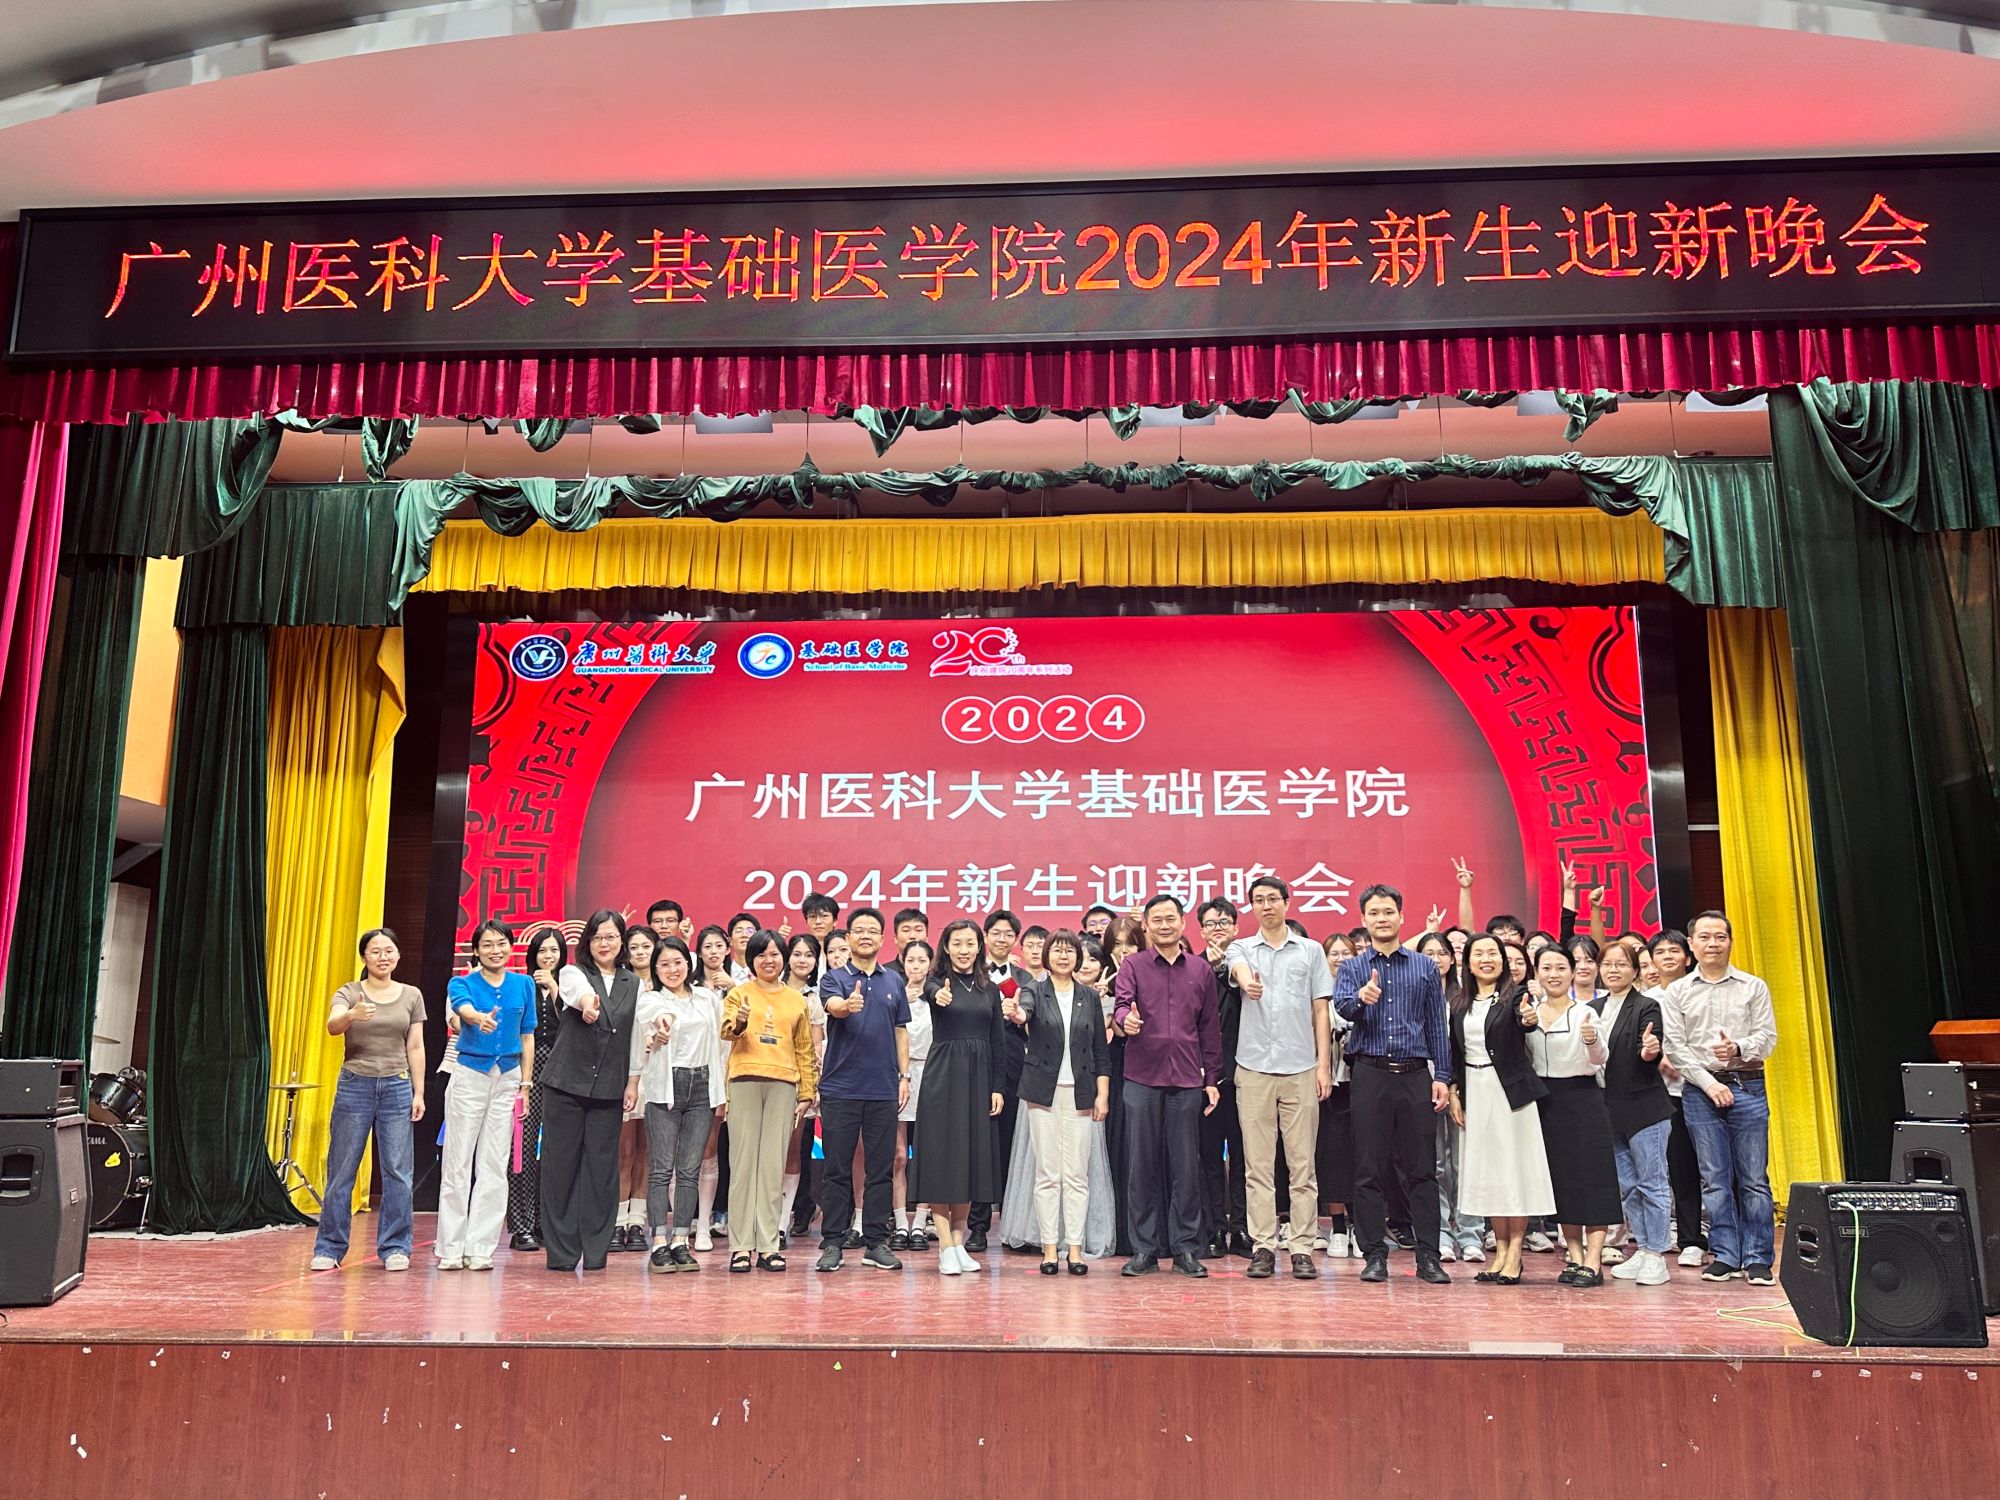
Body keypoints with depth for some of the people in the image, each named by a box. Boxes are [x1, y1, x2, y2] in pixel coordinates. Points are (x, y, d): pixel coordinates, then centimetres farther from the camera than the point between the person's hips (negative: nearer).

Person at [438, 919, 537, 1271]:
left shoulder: (524, 984, 7)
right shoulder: (462, 983, -1)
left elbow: (527, 1036, 11)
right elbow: (464, 1008, -25)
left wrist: (526, 1084, 6)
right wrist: (481, 1018, -49)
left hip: (509, 1078, 2)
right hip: (469, 1076, -2)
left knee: (494, 1165, 3)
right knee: (457, 1163, -1)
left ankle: (480, 1248, 9)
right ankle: (451, 1248, 7)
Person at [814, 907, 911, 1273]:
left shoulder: (894, 982, 12)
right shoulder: (834, 978, 1)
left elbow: (901, 1032, 14)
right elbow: (833, 1006, -21)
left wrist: (904, 1075, 6)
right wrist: (847, 1005, -44)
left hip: (884, 1090, 3)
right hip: (840, 1088, -3)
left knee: (881, 1168, 5)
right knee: (837, 1168, 2)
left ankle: (876, 1242, 13)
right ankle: (832, 1242, 9)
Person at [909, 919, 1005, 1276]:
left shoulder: (990, 990, 10)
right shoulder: (938, 983, -2)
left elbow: (997, 1042, 11)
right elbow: (930, 992, -28)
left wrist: (997, 1088, 4)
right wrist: (940, 996, -52)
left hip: (979, 1077, 4)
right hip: (943, 1075, -4)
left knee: (973, 1157, 6)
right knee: (942, 1156, -4)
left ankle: (959, 1242, 16)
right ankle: (946, 1246, 0)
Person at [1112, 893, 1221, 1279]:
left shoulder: (1201, 970, 10)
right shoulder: (1133, 966, 5)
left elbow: (1210, 1027, 12)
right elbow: (1121, 1003, -11)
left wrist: (1212, 1078, 9)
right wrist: (1125, 1019, -34)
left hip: (1187, 1080, 1)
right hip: (1142, 1078, -1)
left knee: (1186, 1165, 3)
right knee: (1141, 1165, 3)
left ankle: (1186, 1248, 13)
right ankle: (1145, 1249, 12)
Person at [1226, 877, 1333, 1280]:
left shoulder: (1311, 951, 10)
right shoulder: (1241, 948, 9)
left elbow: (1320, 1011, 9)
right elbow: (1239, 970, -17)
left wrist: (1323, 1064, 1)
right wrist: (1247, 982, -42)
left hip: (1301, 1069, 0)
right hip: (1254, 1068, 0)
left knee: (1302, 1163, 2)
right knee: (1257, 1164, 2)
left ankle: (1301, 1246, 8)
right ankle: (1263, 1245, 8)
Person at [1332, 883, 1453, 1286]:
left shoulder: (1425, 968, 11)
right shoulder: (1352, 968, 7)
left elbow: (1436, 1026, 10)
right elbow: (1341, 1005, -13)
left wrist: (1442, 1076, 2)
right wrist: (1361, 998, -36)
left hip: (1415, 1074, 1)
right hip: (1371, 1074, -1)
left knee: (1421, 1168, 3)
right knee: (1369, 1169, 2)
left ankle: (1428, 1256, 9)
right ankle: (1374, 1255, 10)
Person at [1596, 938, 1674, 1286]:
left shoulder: (1646, 1007, -7)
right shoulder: (1595, 1009, 11)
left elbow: (1651, 1057, -17)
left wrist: (1650, 1052, -37)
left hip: (1644, 1107, -7)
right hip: (1612, 1110, 7)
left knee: (1651, 1183, -1)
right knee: (1627, 1185, 12)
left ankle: (1656, 1256, 4)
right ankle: (1642, 1250, 21)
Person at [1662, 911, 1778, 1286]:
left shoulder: (1753, 987, 7)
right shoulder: (1677, 992, 6)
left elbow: (1768, 1037, 1)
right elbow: (1675, 1047, 1)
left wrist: (1738, 1048, -19)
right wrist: (1709, 1083, -9)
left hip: (1747, 1087, 0)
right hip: (1700, 1090, 1)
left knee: (1754, 1178, 0)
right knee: (1714, 1179, 4)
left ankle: (1758, 1258, 8)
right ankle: (1725, 1256, 12)